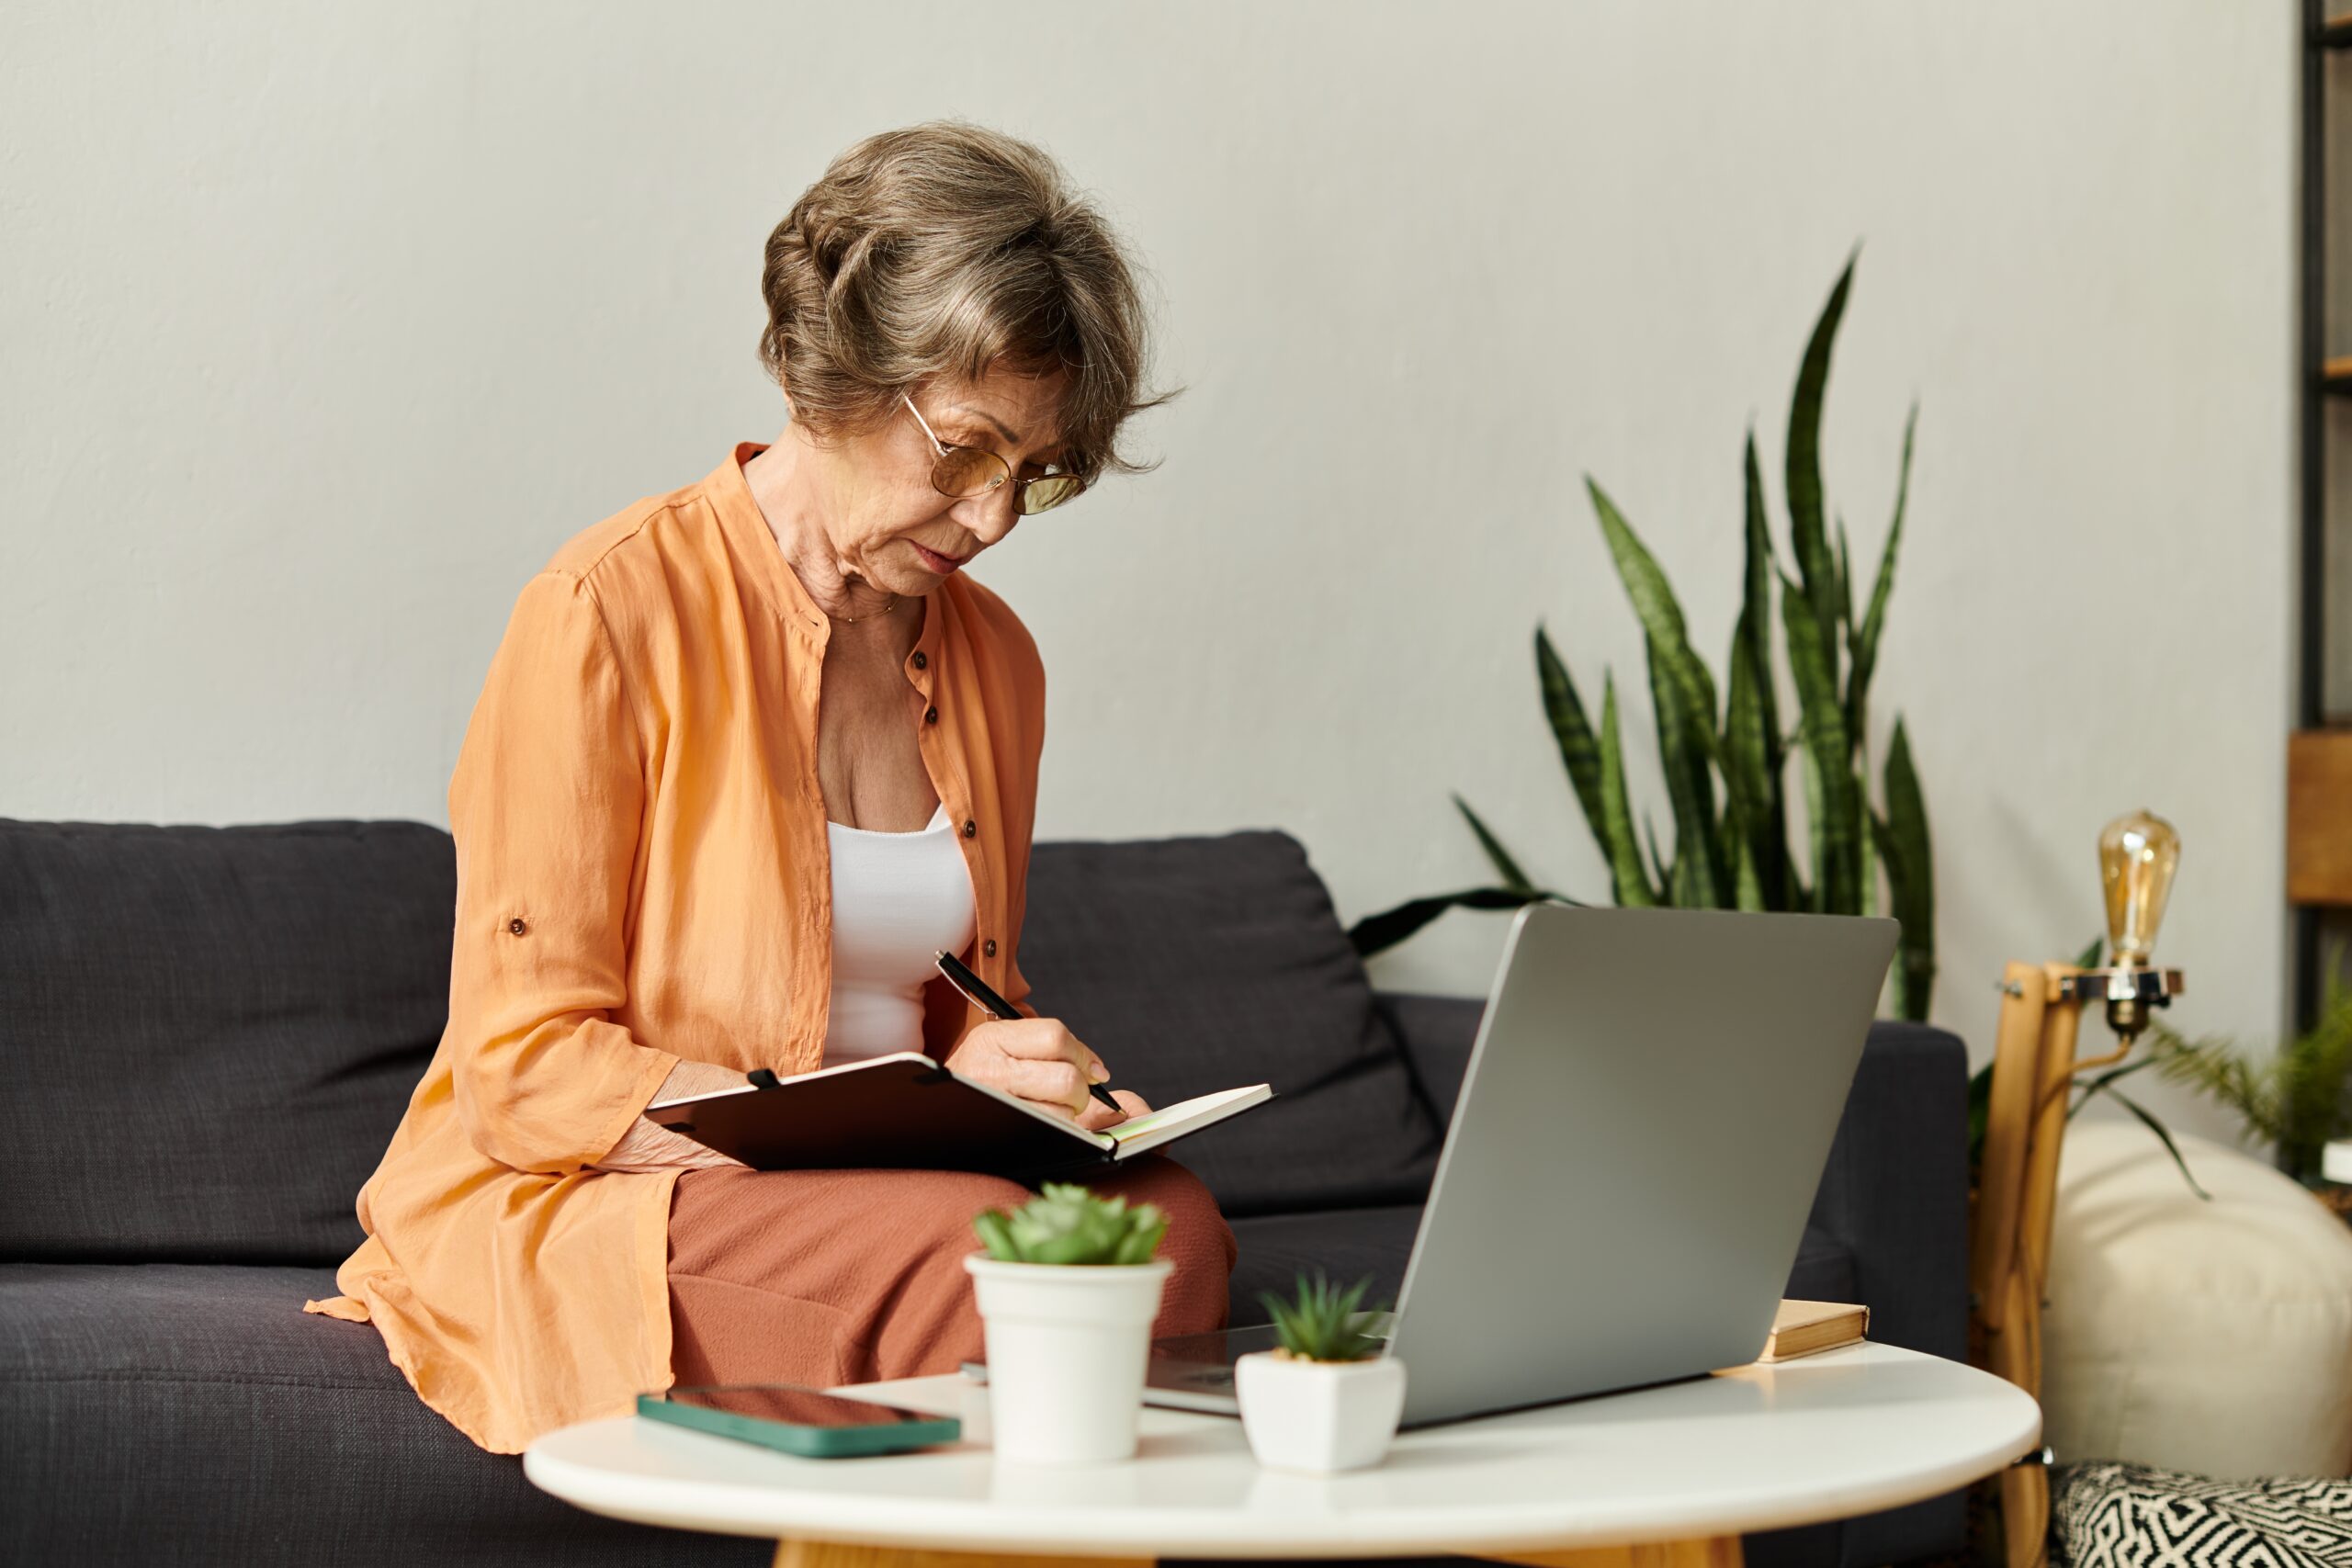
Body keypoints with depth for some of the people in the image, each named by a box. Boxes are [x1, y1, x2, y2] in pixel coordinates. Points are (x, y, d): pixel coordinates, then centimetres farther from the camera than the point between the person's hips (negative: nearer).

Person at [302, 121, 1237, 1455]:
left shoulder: (993, 657, 12)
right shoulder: (613, 615, -10)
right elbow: (523, 1074, -13)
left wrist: (1048, 1092, -2)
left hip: (884, 1186, 6)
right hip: (586, 1207, -5)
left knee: (1172, 1222, -28)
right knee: (979, 1246, -35)